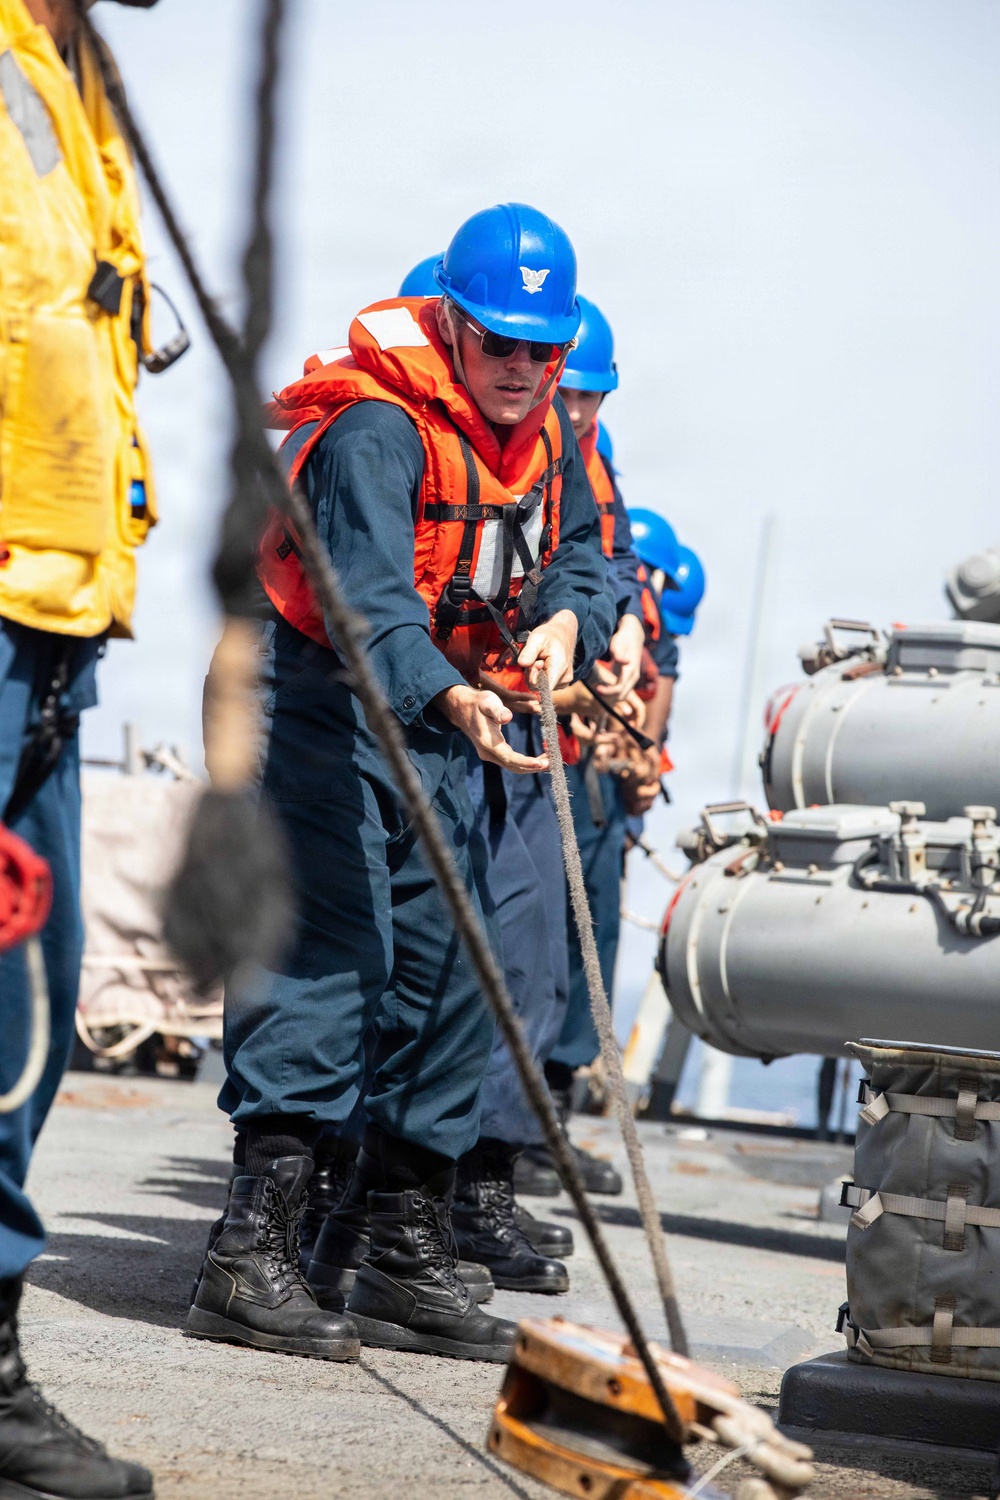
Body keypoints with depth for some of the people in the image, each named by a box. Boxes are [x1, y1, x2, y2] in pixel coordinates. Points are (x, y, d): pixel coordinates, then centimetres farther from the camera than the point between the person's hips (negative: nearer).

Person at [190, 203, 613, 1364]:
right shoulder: (377, 428, -20)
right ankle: (253, 1251, -19)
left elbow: (576, 548, 15)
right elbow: (373, 594, -33)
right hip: (331, 712, -8)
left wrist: (565, 616, -9)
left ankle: (399, 1250, 18)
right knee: (327, 951, -17)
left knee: (448, 969, 9)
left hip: (445, 724, 8)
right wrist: (449, 696, -50)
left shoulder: (544, 433, 7)